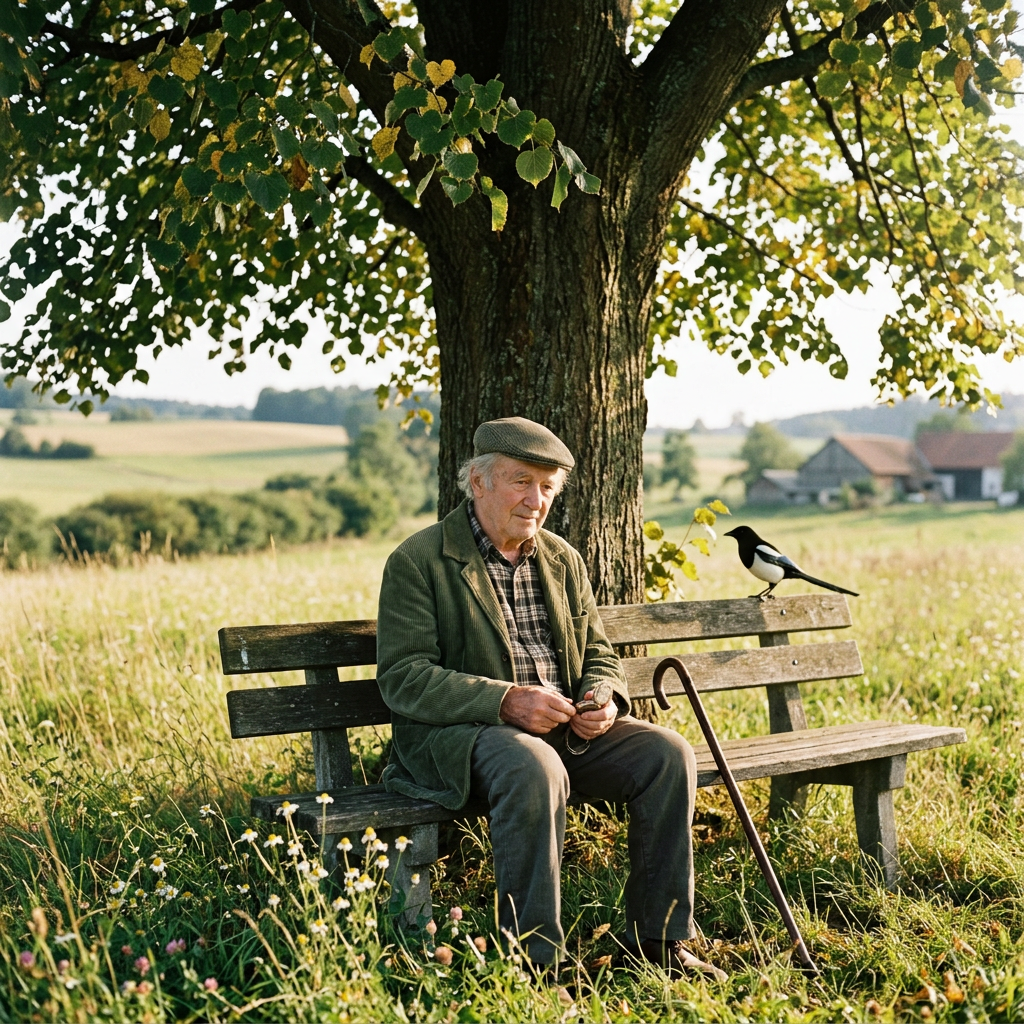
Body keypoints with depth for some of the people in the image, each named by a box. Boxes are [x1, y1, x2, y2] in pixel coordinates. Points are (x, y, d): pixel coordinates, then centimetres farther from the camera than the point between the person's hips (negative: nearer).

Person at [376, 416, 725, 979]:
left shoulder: (562, 559, 15)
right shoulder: (417, 561, -5)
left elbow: (598, 653, 20)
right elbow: (402, 678, -13)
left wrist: (604, 698, -5)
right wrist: (505, 700, -25)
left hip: (565, 726, 6)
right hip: (461, 731, -6)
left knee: (668, 753, -14)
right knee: (535, 770, -37)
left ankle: (657, 939, -3)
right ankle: (533, 960, -24)